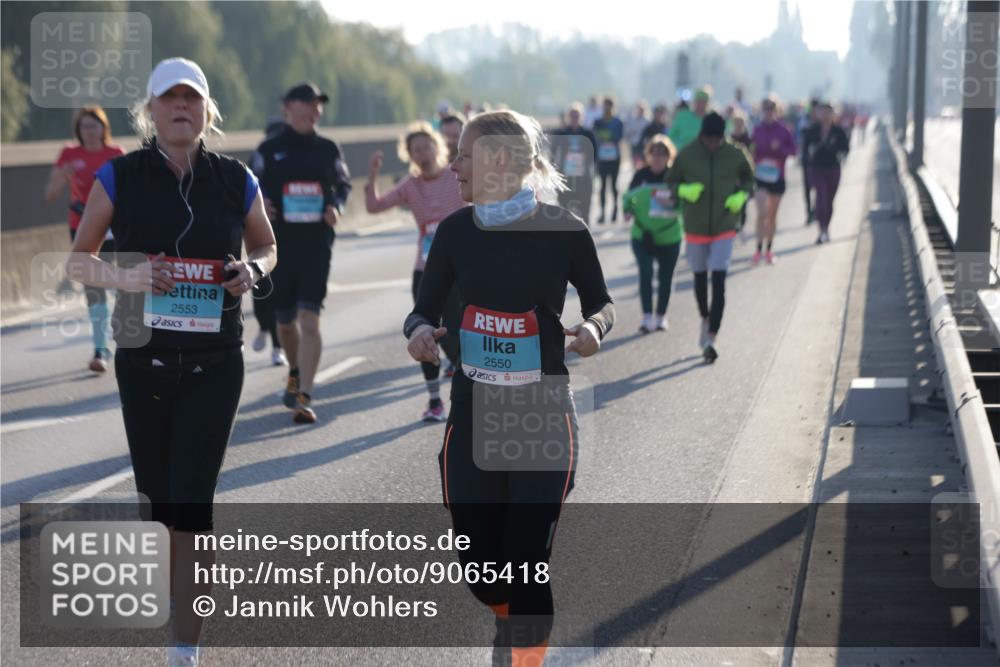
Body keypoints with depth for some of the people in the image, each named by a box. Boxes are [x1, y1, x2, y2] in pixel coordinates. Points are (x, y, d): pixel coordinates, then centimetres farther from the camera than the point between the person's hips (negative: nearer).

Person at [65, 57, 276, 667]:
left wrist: (252, 270, -7)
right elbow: (78, 260, 2)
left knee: (191, 506, -8)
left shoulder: (235, 180, 0)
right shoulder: (121, 177, -3)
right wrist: (121, 276, -18)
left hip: (214, 365, -1)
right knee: (155, 496, 13)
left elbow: (267, 247, 16)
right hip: (143, 360, 1)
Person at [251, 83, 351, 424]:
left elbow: (343, 185, 15)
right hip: (279, 245, 1)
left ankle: (304, 397, -15)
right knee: (285, 321, 13)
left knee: (309, 320, -13)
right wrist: (259, 204, -13)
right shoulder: (269, 150, 2)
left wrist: (336, 208, -4)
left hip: (317, 244, -1)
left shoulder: (328, 149, 5)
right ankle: (296, 372, 43)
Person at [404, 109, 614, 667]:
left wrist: (593, 327, -17)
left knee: (527, 565, -7)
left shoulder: (564, 230, -9)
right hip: (472, 417, 3)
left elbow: (601, 303, 5)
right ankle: (513, 622, 42)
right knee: (477, 564, 8)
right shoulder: (457, 230, 0)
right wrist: (419, 331, -17)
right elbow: (425, 309, 6)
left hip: (545, 419, -3)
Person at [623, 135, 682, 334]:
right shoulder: (641, 175, -1)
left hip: (669, 237, 0)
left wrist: (674, 202, -26)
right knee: (645, 272, -15)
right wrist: (627, 210, -9)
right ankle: (647, 317, -13)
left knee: (666, 277, 9)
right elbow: (628, 196, 10)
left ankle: (661, 317, 26)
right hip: (642, 234, 0)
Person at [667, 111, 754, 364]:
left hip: (725, 227, -1)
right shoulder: (686, 155, -8)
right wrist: (684, 190, -18)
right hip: (695, 227, 1)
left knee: (718, 282, -11)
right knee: (700, 277, 16)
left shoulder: (735, 155, -6)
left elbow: (748, 178, 11)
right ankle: (706, 319, 43)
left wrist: (742, 195, -9)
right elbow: (671, 182, 3)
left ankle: (711, 339, -12)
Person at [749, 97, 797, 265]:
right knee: (762, 213, -14)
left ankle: (769, 250, 23)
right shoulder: (757, 130, -2)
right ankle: (758, 250, -12)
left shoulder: (783, 130, -3)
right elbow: (753, 151, 4)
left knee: (772, 215, 12)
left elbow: (792, 150, -1)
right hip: (760, 176, -1)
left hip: (777, 177, 1)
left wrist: (780, 148, -18)